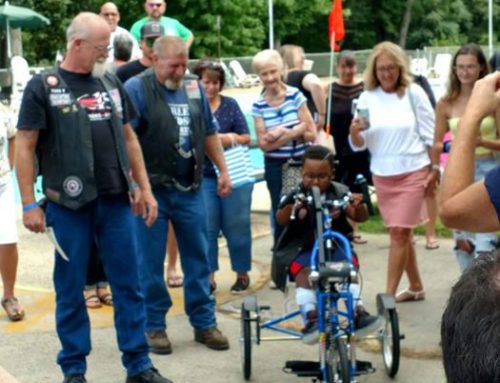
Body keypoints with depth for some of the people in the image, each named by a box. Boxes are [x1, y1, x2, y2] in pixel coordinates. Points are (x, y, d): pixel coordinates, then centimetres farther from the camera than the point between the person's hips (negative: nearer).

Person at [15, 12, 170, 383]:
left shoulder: (111, 83, 10)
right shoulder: (43, 86, -3)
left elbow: (129, 138, 16)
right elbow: (25, 147, -4)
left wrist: (144, 189, 12)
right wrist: (30, 203, -9)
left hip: (116, 201, 4)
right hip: (69, 205, -4)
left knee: (129, 286, 7)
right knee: (71, 291, 6)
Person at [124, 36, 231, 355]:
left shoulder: (194, 87, 10)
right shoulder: (137, 88, -7)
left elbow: (209, 133, 18)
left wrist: (223, 171, 15)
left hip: (191, 189, 5)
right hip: (152, 190, -5)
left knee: (198, 258, 10)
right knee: (151, 262, 4)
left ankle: (204, 322, 21)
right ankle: (154, 325, 17)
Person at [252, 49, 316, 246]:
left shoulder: (295, 95, -4)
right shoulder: (258, 105, -3)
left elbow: (311, 134, -6)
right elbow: (264, 144, -7)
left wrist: (282, 133, -15)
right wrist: (296, 131, -14)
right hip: (275, 167, 1)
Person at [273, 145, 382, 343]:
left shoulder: (340, 193, 4)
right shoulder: (296, 195, -2)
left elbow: (359, 217, -1)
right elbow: (280, 219, -16)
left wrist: (359, 205, -25)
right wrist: (291, 208, -39)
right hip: (302, 248, -2)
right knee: (304, 271, -31)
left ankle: (359, 312, -21)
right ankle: (310, 319, -32)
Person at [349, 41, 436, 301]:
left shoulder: (413, 93, -7)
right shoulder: (367, 97, -1)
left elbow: (431, 135, -1)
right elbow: (359, 145, 0)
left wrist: (435, 169, -1)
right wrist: (354, 132, -21)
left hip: (413, 172, -4)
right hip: (381, 175, 4)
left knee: (399, 232, -10)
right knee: (401, 233, 14)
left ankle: (388, 295, -8)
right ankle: (416, 287, 29)